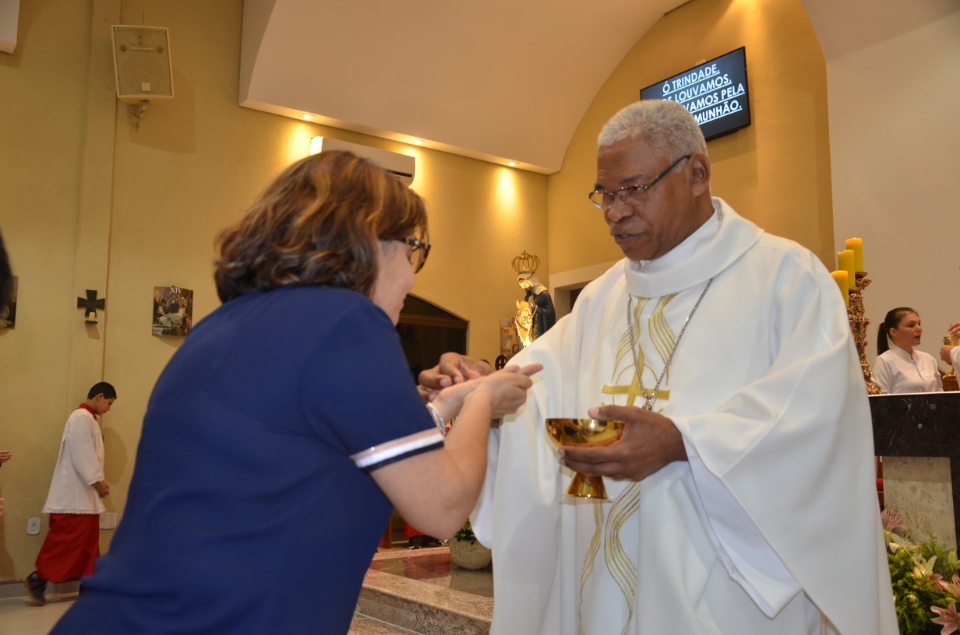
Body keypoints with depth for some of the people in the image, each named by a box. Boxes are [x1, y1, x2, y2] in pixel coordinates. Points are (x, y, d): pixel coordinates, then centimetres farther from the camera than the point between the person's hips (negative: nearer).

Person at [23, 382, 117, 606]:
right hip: (75, 493, -10)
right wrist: (96, 480, -18)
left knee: (88, 541, 9)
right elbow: (82, 453, -20)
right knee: (66, 540, -7)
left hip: (84, 493, 10)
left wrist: (98, 481, 10)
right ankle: (36, 580, 2)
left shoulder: (88, 419, 19)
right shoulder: (81, 417, -12)